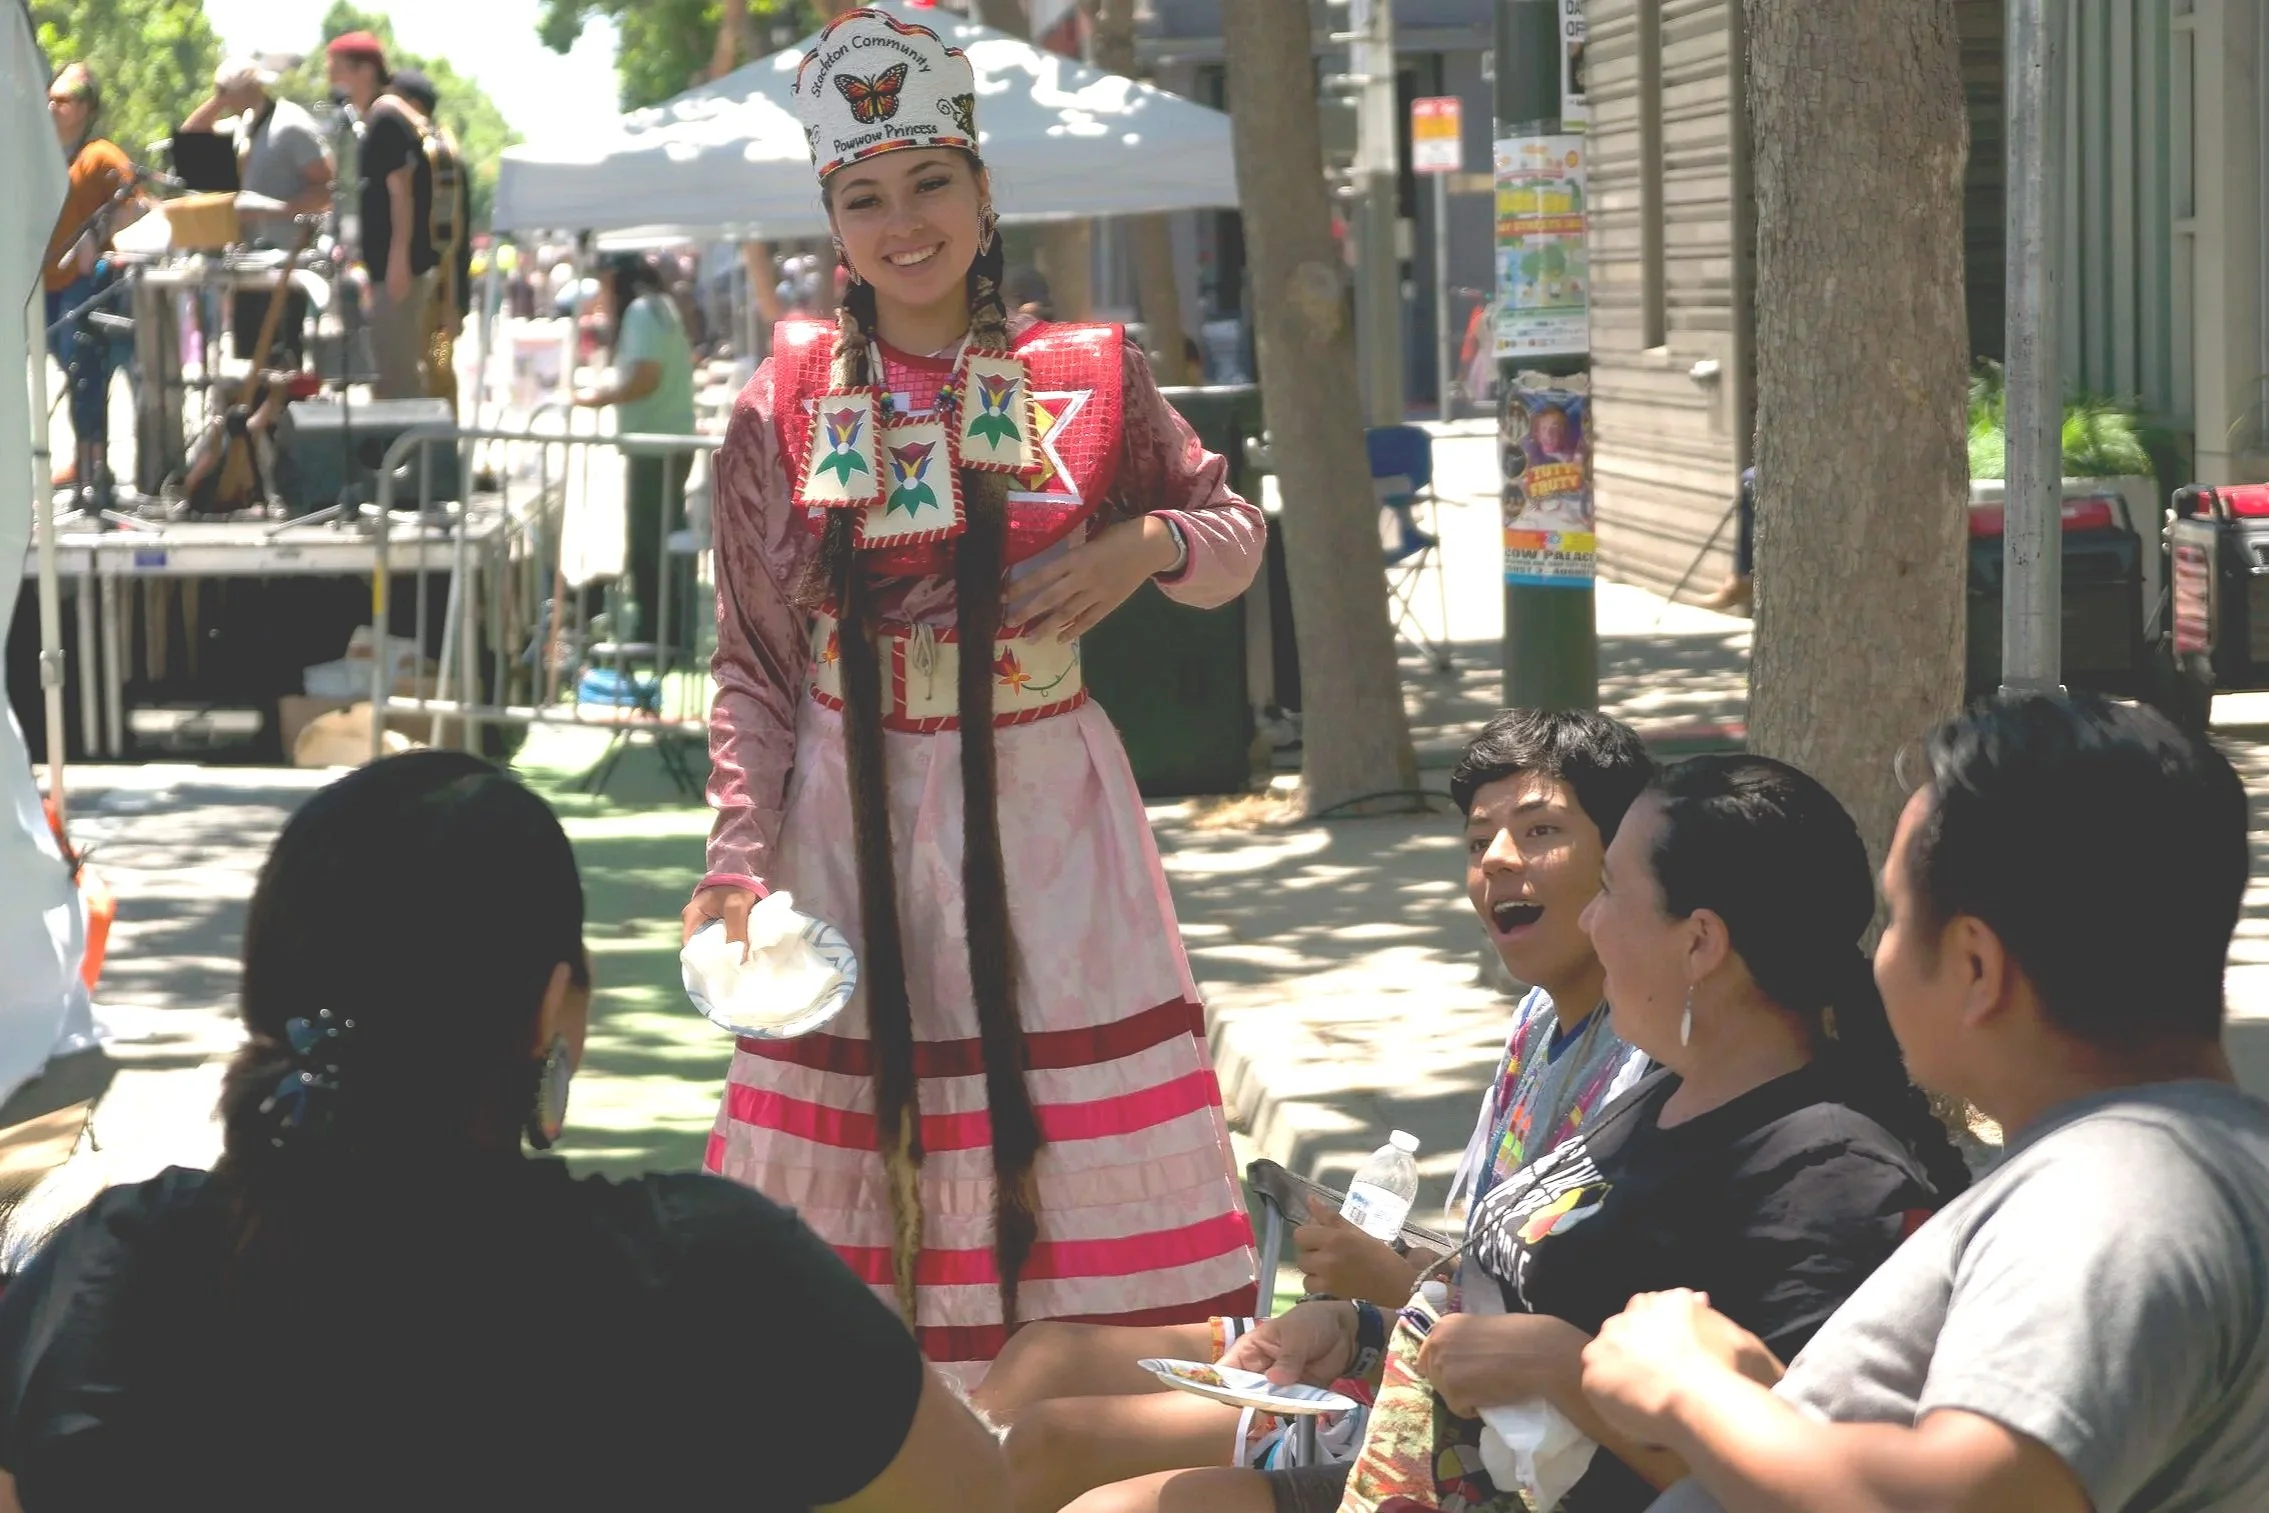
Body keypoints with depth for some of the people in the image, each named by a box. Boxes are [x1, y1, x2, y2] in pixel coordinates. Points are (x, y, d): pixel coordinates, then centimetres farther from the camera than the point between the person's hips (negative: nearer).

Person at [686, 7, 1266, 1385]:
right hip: (854, 826, 0)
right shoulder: (787, 408, 1)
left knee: (1071, 1165, 0)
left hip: (1045, 820, 0)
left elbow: (1236, 529, 14)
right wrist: (740, 859, -7)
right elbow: (754, 667, 3)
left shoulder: (1090, 379, 2)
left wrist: (1148, 545, -8)